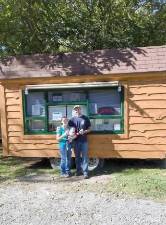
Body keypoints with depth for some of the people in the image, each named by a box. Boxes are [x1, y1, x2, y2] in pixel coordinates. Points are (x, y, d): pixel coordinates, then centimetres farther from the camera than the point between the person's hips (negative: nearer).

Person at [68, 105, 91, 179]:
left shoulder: (86, 118, 1)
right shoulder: (72, 119, 3)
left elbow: (89, 129, 5)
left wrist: (84, 131, -14)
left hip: (84, 140, -1)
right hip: (76, 141, 1)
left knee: (85, 157, 0)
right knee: (77, 156, 11)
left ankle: (85, 172, 6)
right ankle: (78, 170, 23)